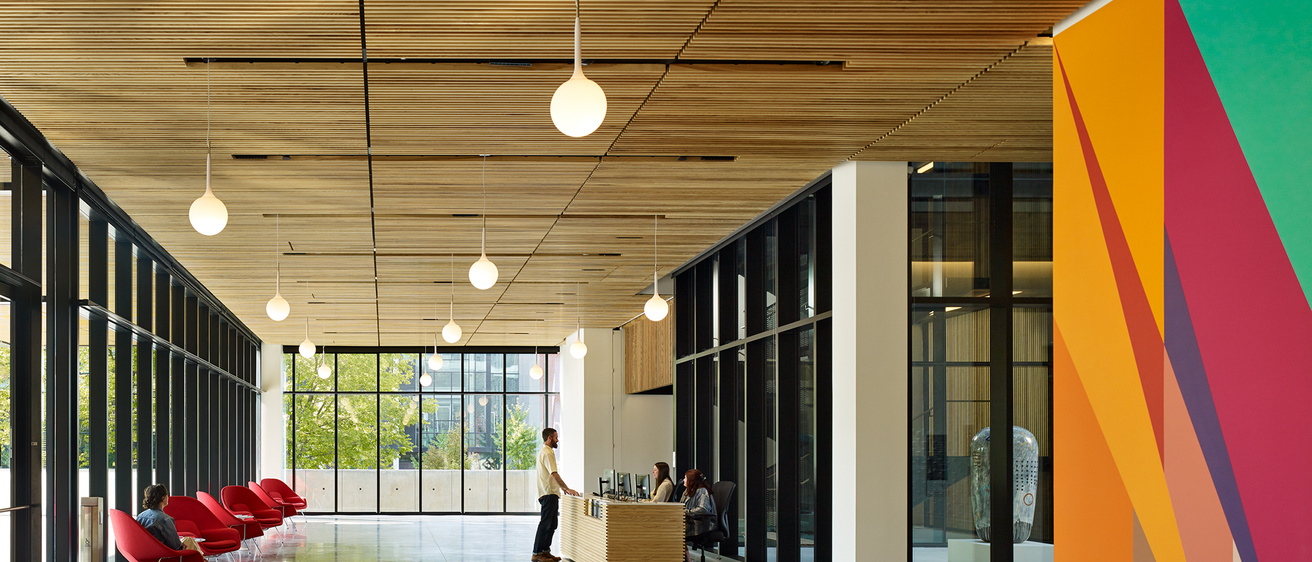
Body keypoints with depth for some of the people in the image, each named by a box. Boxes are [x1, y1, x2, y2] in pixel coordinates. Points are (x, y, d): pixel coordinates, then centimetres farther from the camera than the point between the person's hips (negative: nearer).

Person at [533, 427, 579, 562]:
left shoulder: (545, 452, 20)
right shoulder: (547, 453, -14)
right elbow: (554, 474, -22)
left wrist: (561, 487, 25)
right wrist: (567, 489, -22)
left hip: (551, 494, 11)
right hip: (549, 494, -11)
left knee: (552, 524, 13)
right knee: (545, 524, -10)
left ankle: (545, 551, 17)